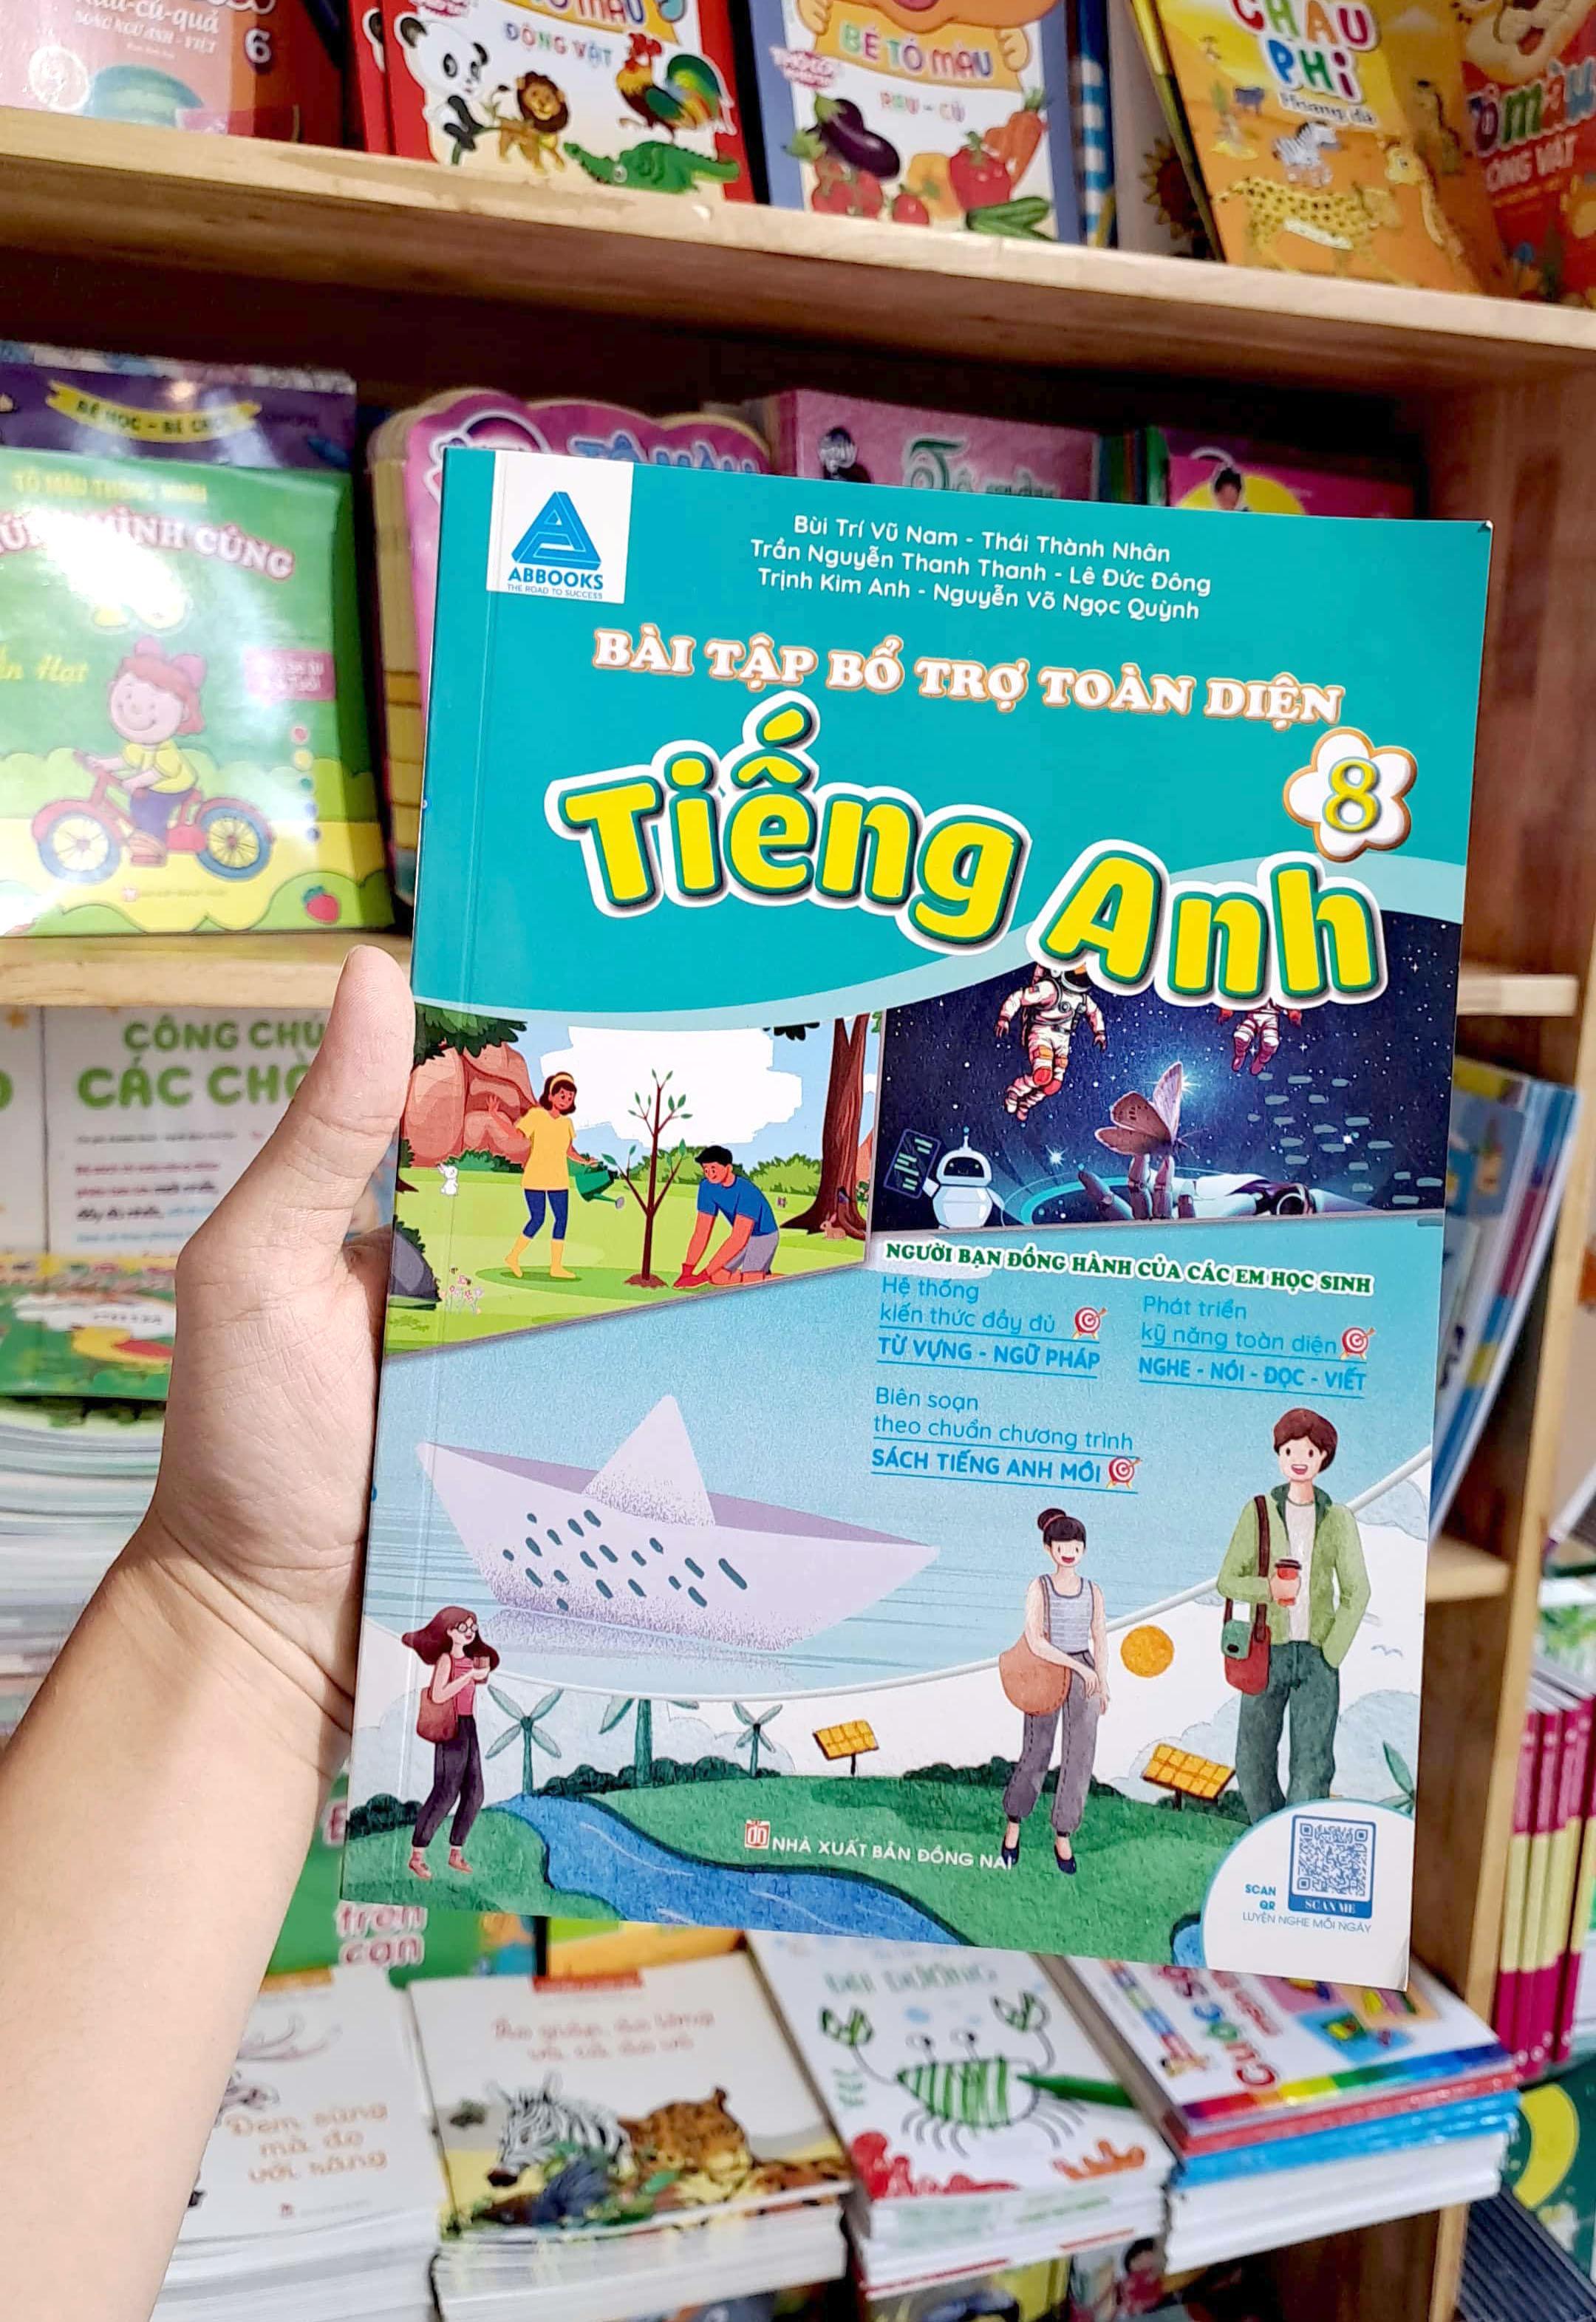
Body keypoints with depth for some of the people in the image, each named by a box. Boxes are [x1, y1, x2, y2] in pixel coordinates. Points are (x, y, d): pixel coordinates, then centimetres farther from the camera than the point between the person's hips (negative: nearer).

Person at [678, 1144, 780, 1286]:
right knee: (717, 1278, 0)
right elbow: (701, 1233, -10)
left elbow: (738, 1239, -38)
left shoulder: (747, 1191, -34)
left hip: (765, 1236, -7)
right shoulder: (707, 1186, -13)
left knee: (749, 1281, -23)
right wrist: (687, 1271, -20)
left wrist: (703, 1275, -41)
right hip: (741, 1235, 7)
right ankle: (761, 1274, 22)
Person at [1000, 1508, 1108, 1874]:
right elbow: (1035, 1642, -14)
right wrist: (1078, 1666, -16)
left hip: (1085, 1676, 3)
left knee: (1080, 1755, 0)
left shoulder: (1093, 1591, 5)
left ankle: (1063, 1836, 12)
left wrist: (1102, 1683, 9)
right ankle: (1014, 1823, 26)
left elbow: (1100, 1639, 12)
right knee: (1037, 1753, 5)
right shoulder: (1039, 1587, -7)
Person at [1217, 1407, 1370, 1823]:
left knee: (1313, 1765, -3)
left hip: (1318, 1654, 0)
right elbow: (1227, 1582, 2)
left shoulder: (1338, 1518, 3)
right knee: (1253, 1761, 5)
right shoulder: (1258, 1511, 1)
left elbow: (1357, 1592, 3)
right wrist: (1267, 1588, -18)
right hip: (1268, 1652, 0)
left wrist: (1332, 1654, -4)